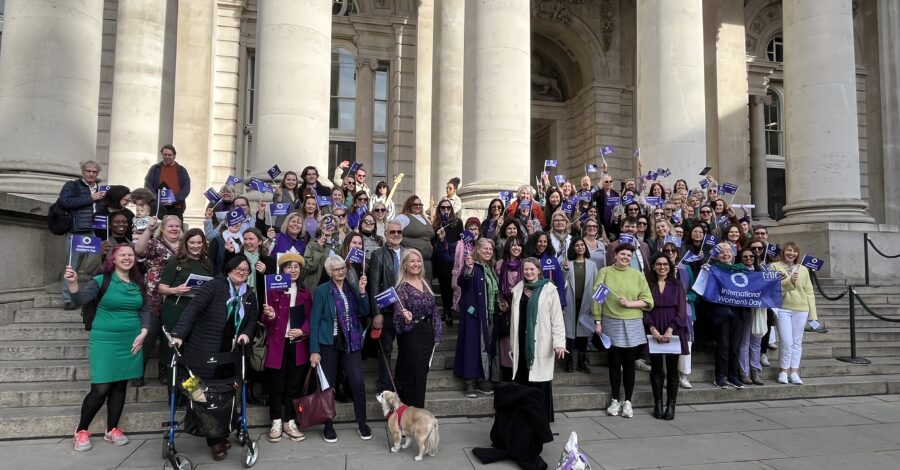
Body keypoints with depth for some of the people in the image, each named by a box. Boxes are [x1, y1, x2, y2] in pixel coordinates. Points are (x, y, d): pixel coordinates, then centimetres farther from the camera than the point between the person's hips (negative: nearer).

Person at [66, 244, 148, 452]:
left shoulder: (138, 283, 6)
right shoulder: (102, 280, -6)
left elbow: (144, 310, 10)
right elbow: (80, 300, -16)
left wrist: (143, 333, -2)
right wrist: (72, 283, -34)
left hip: (131, 341, 4)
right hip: (105, 340, -4)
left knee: (120, 386, 10)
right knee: (101, 388, -7)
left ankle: (112, 430, 23)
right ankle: (81, 431, 14)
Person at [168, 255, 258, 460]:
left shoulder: (250, 295, 10)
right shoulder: (215, 285, -9)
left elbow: (252, 319, 12)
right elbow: (193, 308, -16)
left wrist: (246, 333, -9)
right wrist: (179, 334, -25)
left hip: (230, 353, 5)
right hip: (205, 351, -5)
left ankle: (221, 434, 25)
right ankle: (215, 440, 10)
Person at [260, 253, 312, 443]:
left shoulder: (305, 292, 10)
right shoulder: (274, 290, -1)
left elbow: (309, 317, 10)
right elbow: (265, 321, -2)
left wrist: (303, 331, -8)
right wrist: (269, 316, -24)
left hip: (298, 345, 3)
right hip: (277, 343, -3)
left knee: (294, 385, 8)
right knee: (276, 384, 4)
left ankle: (290, 422, 18)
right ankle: (276, 423, 16)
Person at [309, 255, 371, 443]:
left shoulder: (353, 289, 6)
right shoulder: (322, 291, -5)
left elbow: (364, 312, -1)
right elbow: (314, 321, -6)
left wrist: (362, 292, -15)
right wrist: (314, 351, -10)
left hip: (351, 343, 3)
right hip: (328, 343, -2)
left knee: (358, 383, -2)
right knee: (327, 385, 7)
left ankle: (362, 423, 16)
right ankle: (328, 426, 24)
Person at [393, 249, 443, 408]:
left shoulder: (424, 284, 7)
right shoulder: (402, 287, -13)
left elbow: (434, 311, 12)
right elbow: (399, 315, -15)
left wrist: (437, 335, 9)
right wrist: (406, 318, -38)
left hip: (427, 335, 6)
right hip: (411, 336, -6)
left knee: (422, 374, 14)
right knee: (414, 376, -1)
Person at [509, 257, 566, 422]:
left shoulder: (549, 289, -3)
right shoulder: (518, 289, 10)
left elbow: (557, 318, -7)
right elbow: (514, 317, 13)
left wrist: (559, 342, -15)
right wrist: (513, 342, 11)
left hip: (541, 343, -4)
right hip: (522, 341, 4)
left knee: (540, 381, -2)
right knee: (521, 379, 3)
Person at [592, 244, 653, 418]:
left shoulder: (638, 275, 7)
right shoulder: (605, 272, 2)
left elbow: (648, 301, 4)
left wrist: (629, 303, -11)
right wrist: (597, 321, -7)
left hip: (633, 325, 1)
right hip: (611, 324, -1)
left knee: (629, 363, 5)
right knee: (614, 362, 6)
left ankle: (627, 401, 17)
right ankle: (615, 400, 19)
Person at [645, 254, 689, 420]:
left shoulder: (676, 286, 6)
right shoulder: (648, 284, 5)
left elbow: (681, 311, -1)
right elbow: (645, 309, 0)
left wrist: (670, 330, -13)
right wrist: (652, 328, -14)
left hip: (673, 331, 0)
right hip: (654, 331, 0)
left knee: (672, 369, 2)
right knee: (656, 368, 4)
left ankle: (671, 405, 9)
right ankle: (657, 405, 10)